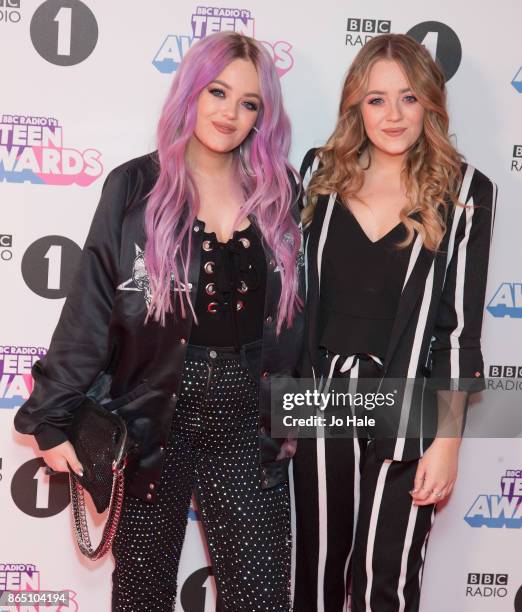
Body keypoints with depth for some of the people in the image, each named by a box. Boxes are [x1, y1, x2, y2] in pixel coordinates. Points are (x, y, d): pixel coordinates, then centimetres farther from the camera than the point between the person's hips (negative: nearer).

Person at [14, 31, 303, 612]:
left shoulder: (278, 192, 3)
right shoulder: (136, 187, -4)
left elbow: (292, 314, 9)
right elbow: (90, 308, -5)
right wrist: (52, 415, -6)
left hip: (247, 422, 2)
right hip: (152, 418, -1)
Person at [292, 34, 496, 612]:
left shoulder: (464, 192, -3)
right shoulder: (321, 172, 3)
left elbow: (461, 324, -4)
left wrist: (448, 439, -6)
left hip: (409, 408, -2)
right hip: (321, 396, 2)